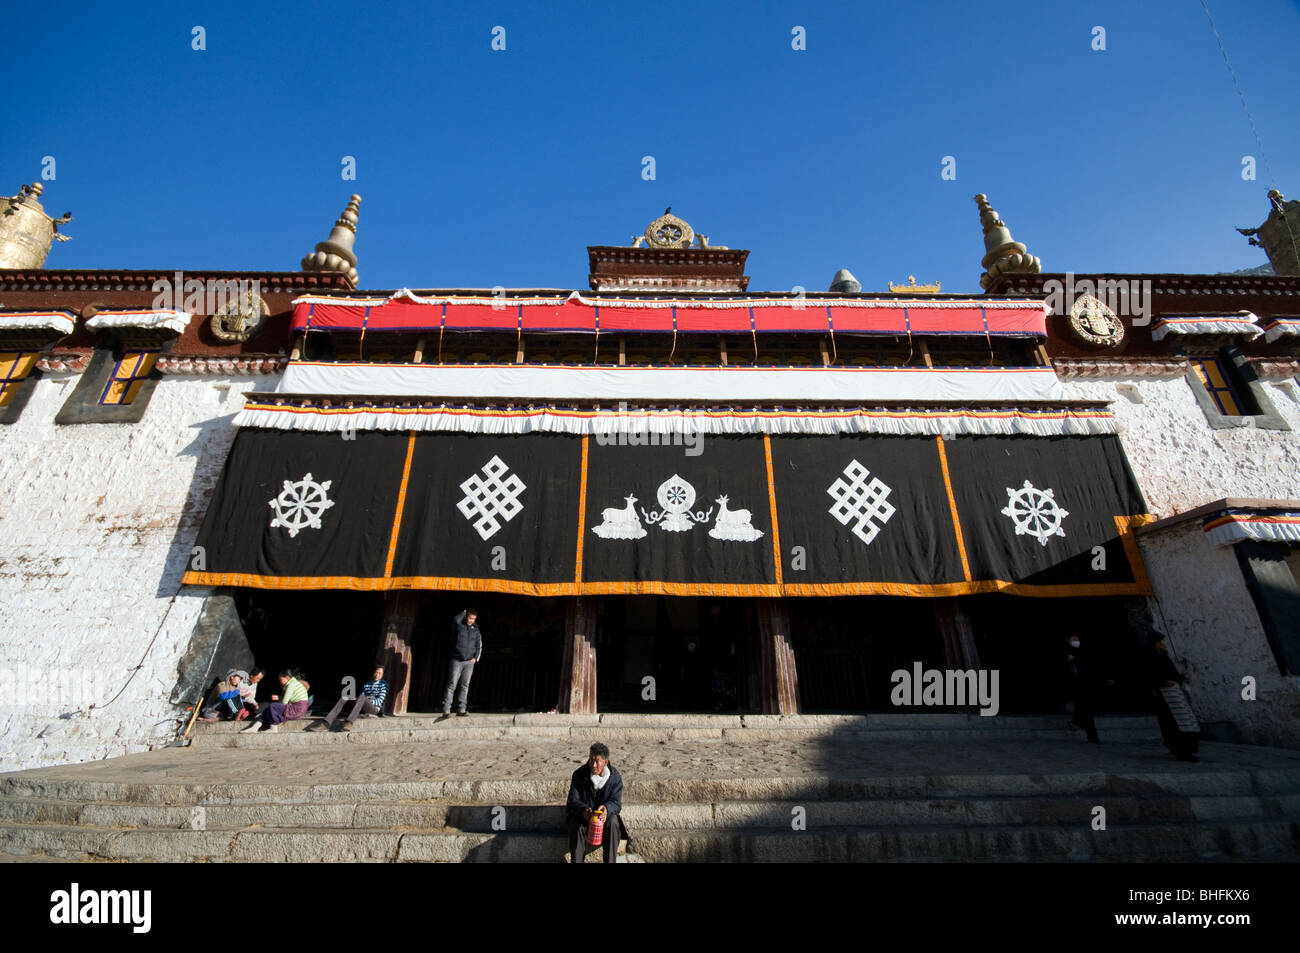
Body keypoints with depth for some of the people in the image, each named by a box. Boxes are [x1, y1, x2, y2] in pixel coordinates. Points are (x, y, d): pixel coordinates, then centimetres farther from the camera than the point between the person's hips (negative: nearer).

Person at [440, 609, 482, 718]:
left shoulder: (476, 631, 13)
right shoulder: (458, 626, 1)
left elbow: (479, 646, 15)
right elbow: (456, 620, -23)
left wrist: (475, 658, 1)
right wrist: (464, 613, -6)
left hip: (469, 662, 4)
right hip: (456, 660, -3)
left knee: (464, 686, 4)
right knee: (451, 685, -7)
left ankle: (461, 709, 7)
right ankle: (446, 710, -5)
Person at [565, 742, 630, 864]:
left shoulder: (615, 776, -12)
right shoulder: (579, 775, -11)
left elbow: (616, 802, -15)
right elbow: (573, 800, -13)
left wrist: (606, 808, -40)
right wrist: (583, 810, -36)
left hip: (606, 813, 0)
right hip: (582, 814, 0)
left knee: (612, 823, -32)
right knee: (575, 824, -31)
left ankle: (610, 861, -20)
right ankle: (576, 860, -19)